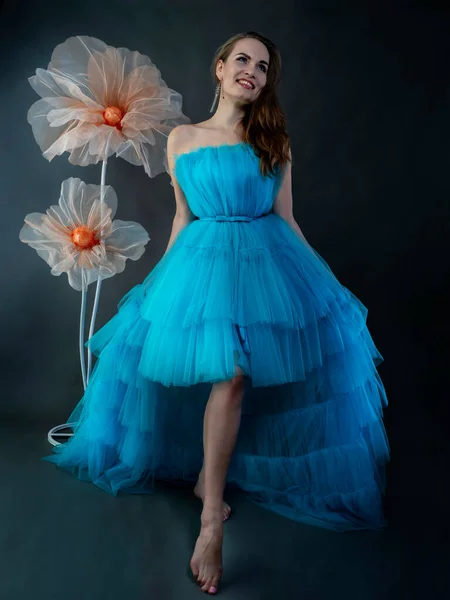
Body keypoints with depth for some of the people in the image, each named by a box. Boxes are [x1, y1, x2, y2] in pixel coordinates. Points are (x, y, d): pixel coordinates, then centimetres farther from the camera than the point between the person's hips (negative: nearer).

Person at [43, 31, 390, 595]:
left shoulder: (274, 141, 9)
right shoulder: (182, 138, 8)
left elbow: (286, 218, 8)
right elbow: (183, 216, 11)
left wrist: (323, 275, 6)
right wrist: (163, 276, 12)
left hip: (268, 261, 2)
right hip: (204, 260, -1)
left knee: (233, 375, -6)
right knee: (231, 375, -13)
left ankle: (209, 475, 19)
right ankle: (212, 513, 2)